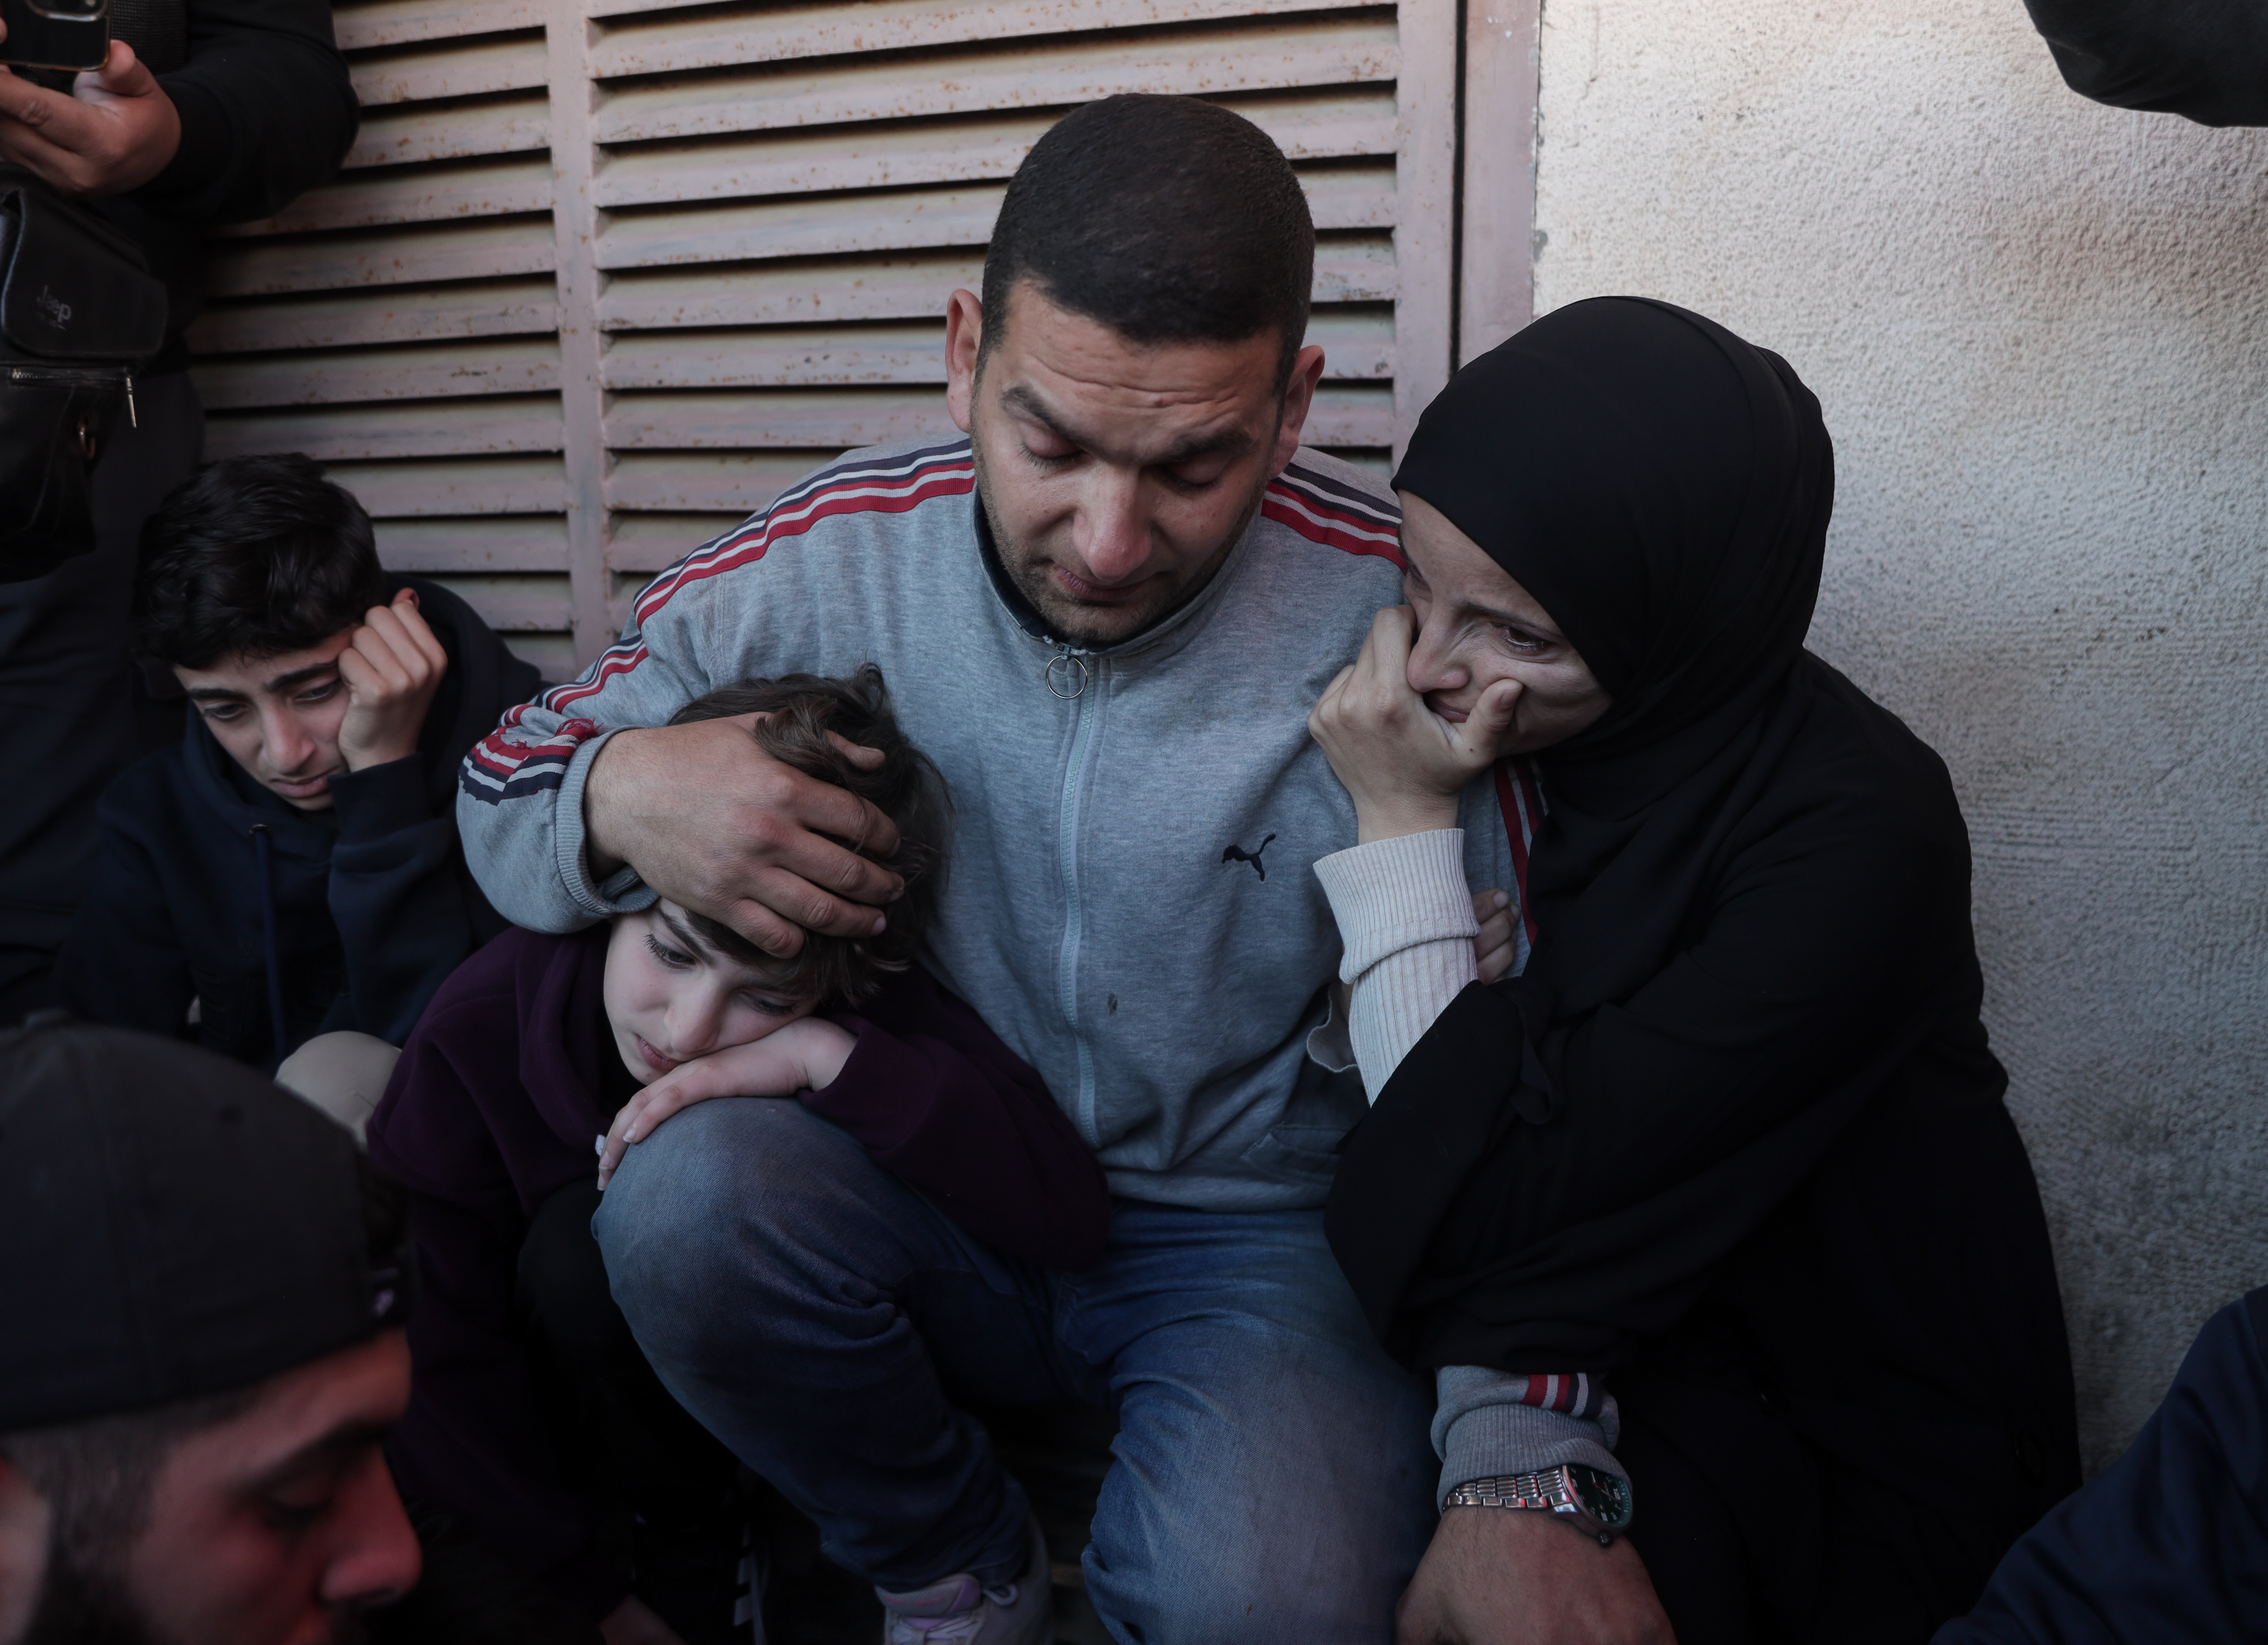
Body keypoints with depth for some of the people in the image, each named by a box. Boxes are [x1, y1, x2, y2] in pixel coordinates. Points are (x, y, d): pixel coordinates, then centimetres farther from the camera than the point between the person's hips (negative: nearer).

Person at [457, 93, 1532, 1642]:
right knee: (686, 1191, -27)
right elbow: (503, 790, 2)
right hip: (929, 1206, 3)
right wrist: (621, 792, -24)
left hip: (1260, 1239, -3)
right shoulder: (827, 558, -11)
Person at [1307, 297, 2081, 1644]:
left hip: (1849, 1453, -4)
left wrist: (1406, 827, -23)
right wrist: (1512, 1457, -24)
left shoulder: (1857, 840, -25)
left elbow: (1486, 1196, -24)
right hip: (1611, 1368, 4)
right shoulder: (1485, 739, -9)